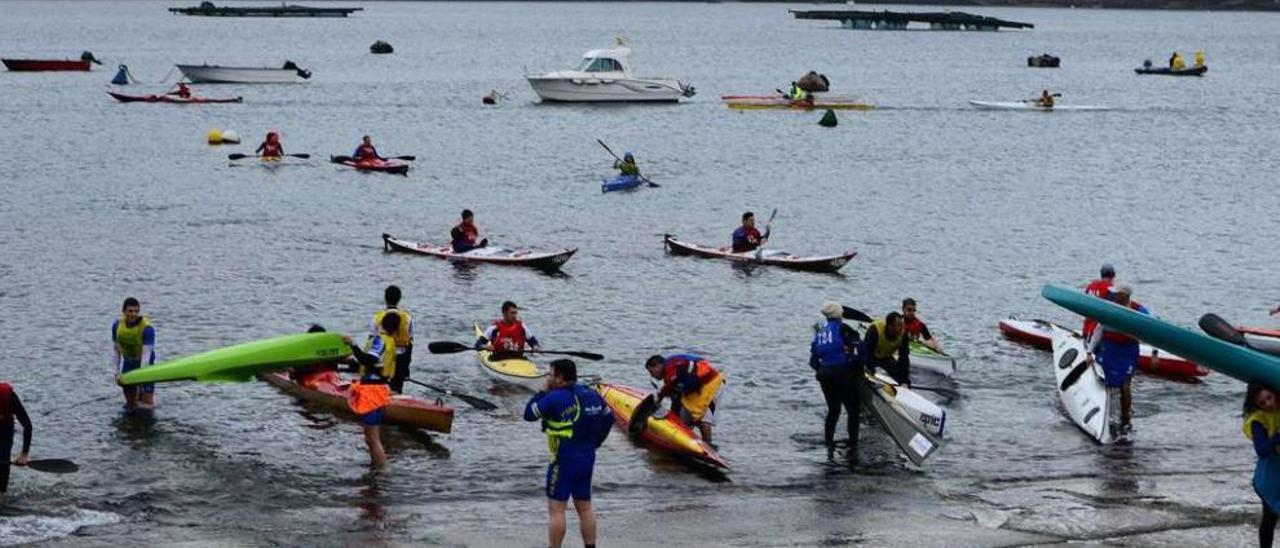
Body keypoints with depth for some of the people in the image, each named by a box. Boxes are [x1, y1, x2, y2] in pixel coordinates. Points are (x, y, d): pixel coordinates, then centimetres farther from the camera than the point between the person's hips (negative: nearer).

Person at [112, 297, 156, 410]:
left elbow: (146, 354, -28)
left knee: (146, 405, -7)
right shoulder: (117, 325, -10)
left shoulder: (147, 329, -25)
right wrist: (117, 372, -7)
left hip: (145, 364, -4)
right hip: (128, 363, 4)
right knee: (130, 405, 9)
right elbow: (115, 350, -2)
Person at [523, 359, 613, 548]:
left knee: (556, 509, -2)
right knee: (585, 507, 15)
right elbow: (608, 419, 18)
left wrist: (543, 391, 0)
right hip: (588, 458, 8)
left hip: (564, 460, -8)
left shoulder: (555, 398, -17)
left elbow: (529, 414, -8)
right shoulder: (592, 395, 7)